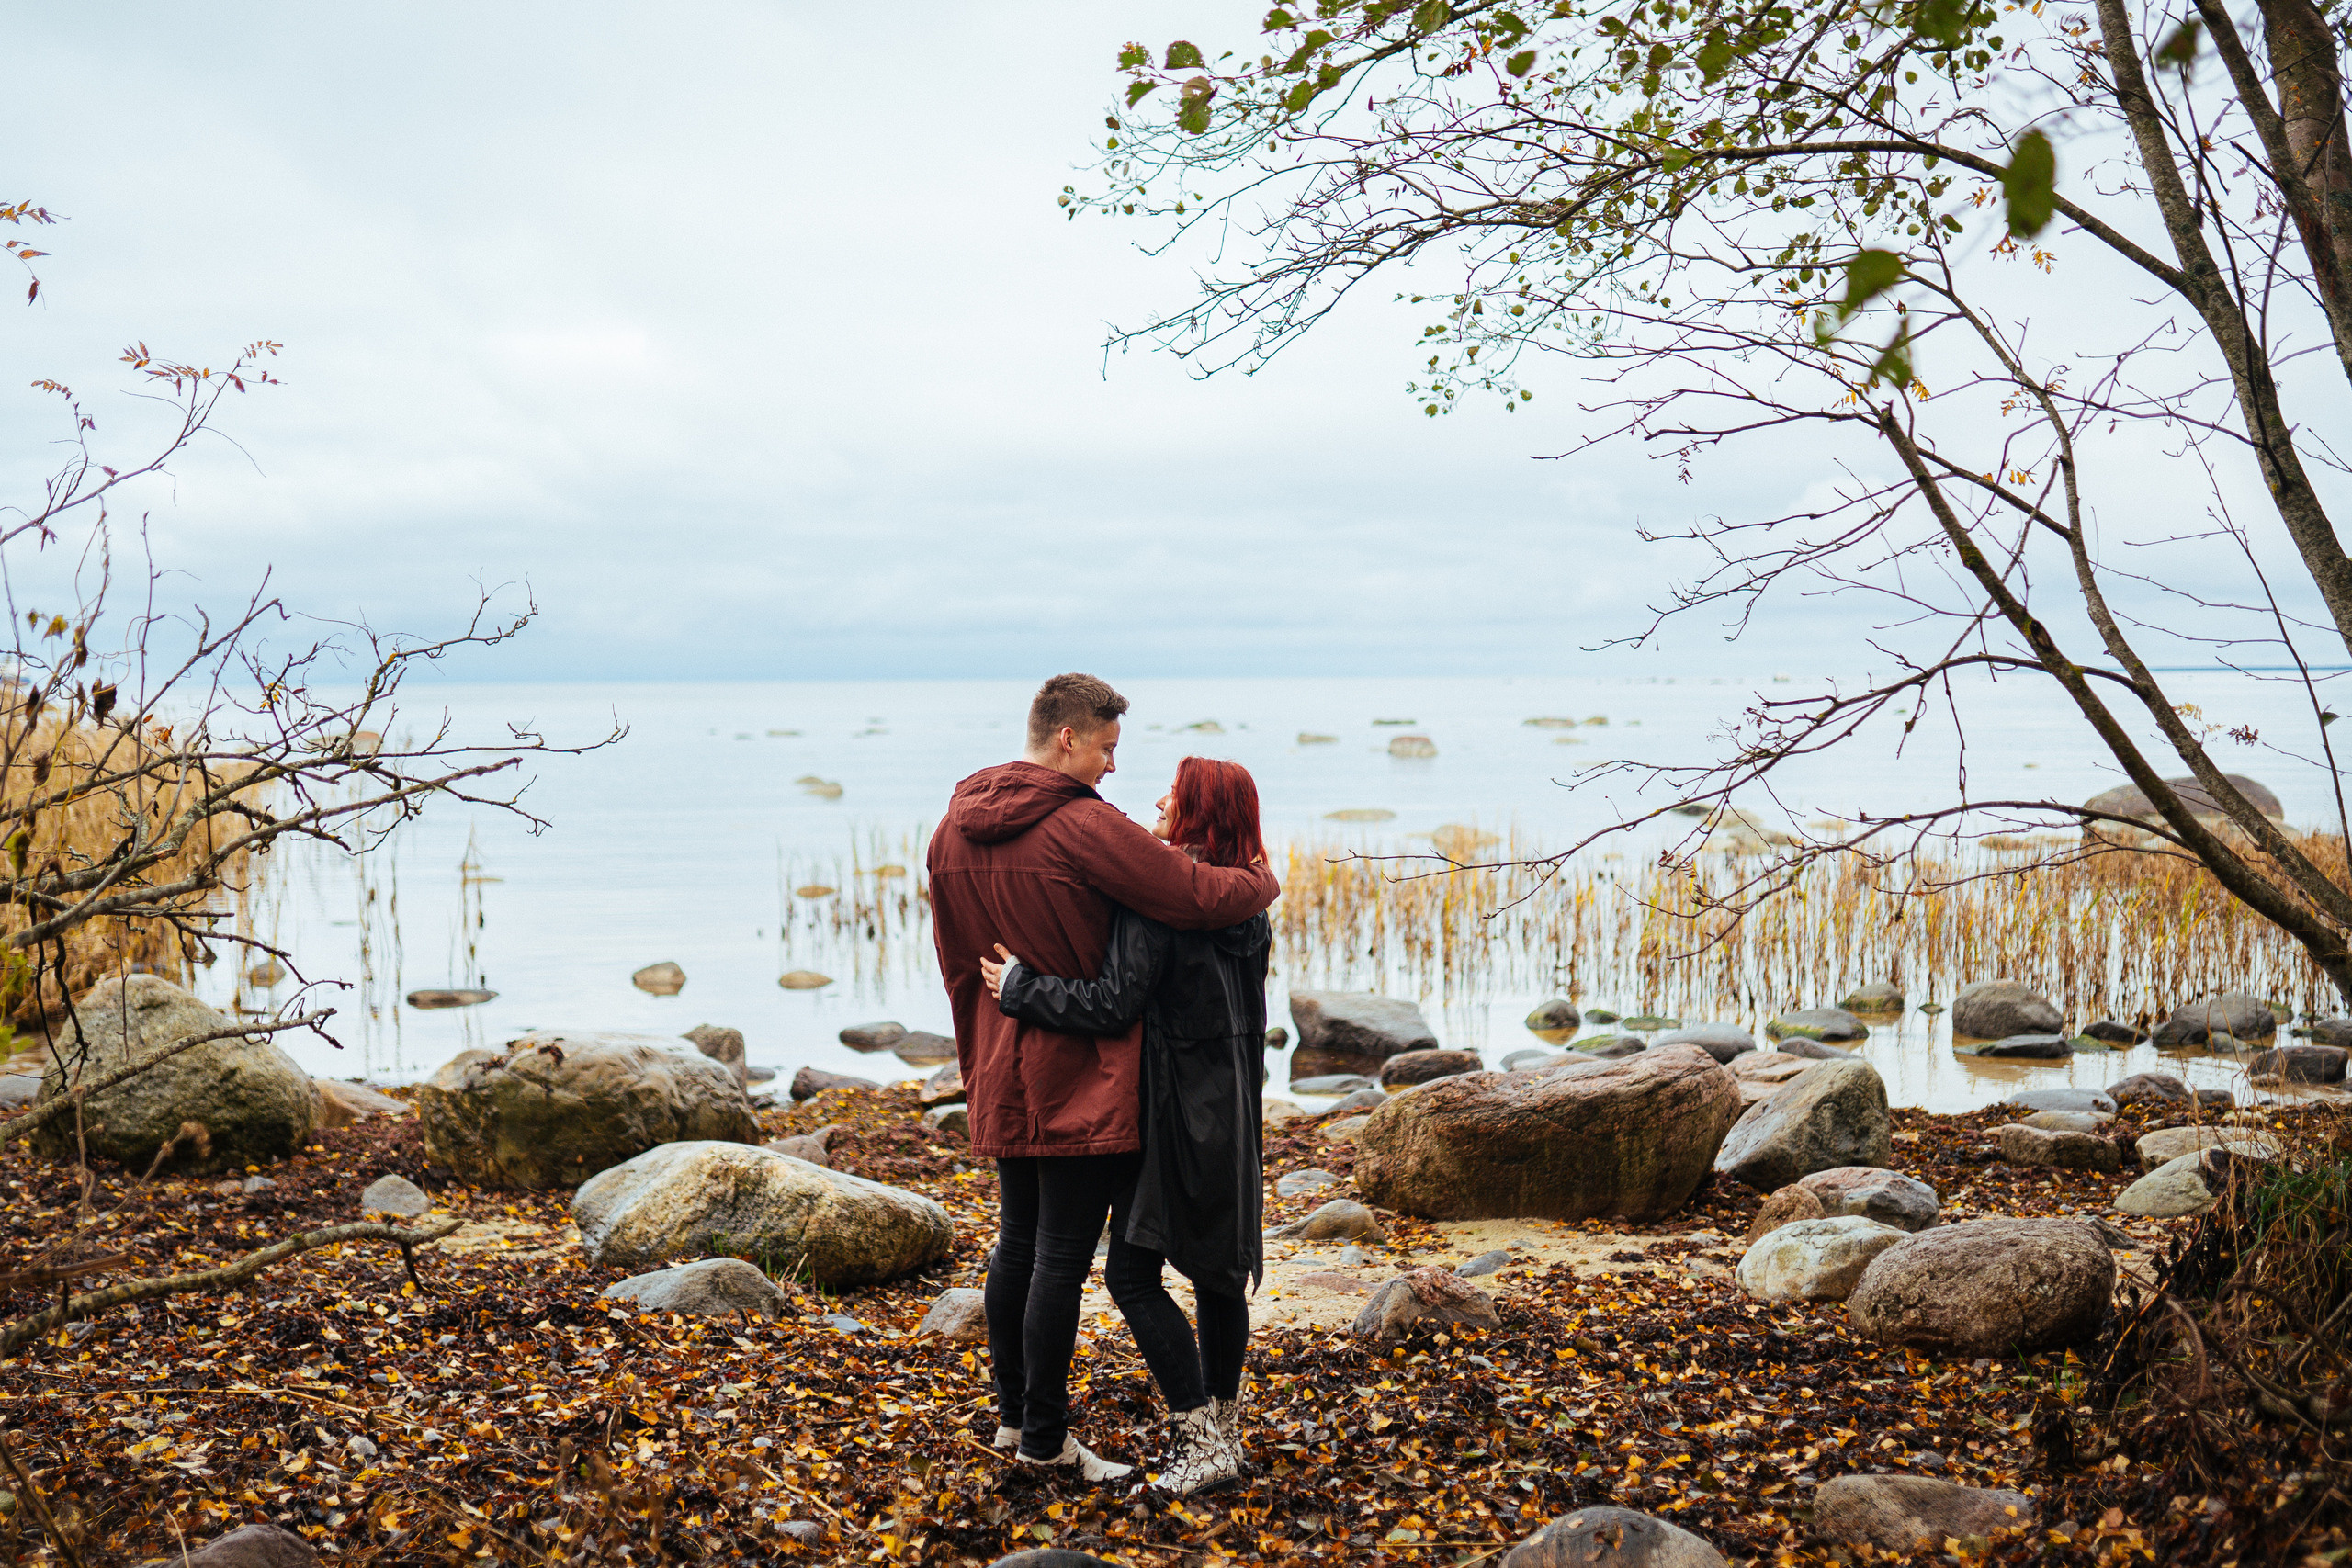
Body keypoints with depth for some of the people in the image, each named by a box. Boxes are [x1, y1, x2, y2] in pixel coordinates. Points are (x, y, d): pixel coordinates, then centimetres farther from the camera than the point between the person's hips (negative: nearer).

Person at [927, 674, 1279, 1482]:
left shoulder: (954, 829, 7)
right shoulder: (1083, 826, -19)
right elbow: (1199, 896, -20)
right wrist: (1263, 879, 2)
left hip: (1003, 1078, 8)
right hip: (1082, 1079, -8)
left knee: (1017, 1246, 17)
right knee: (1062, 1258, 0)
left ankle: (1013, 1414, 27)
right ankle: (1044, 1438, 7)